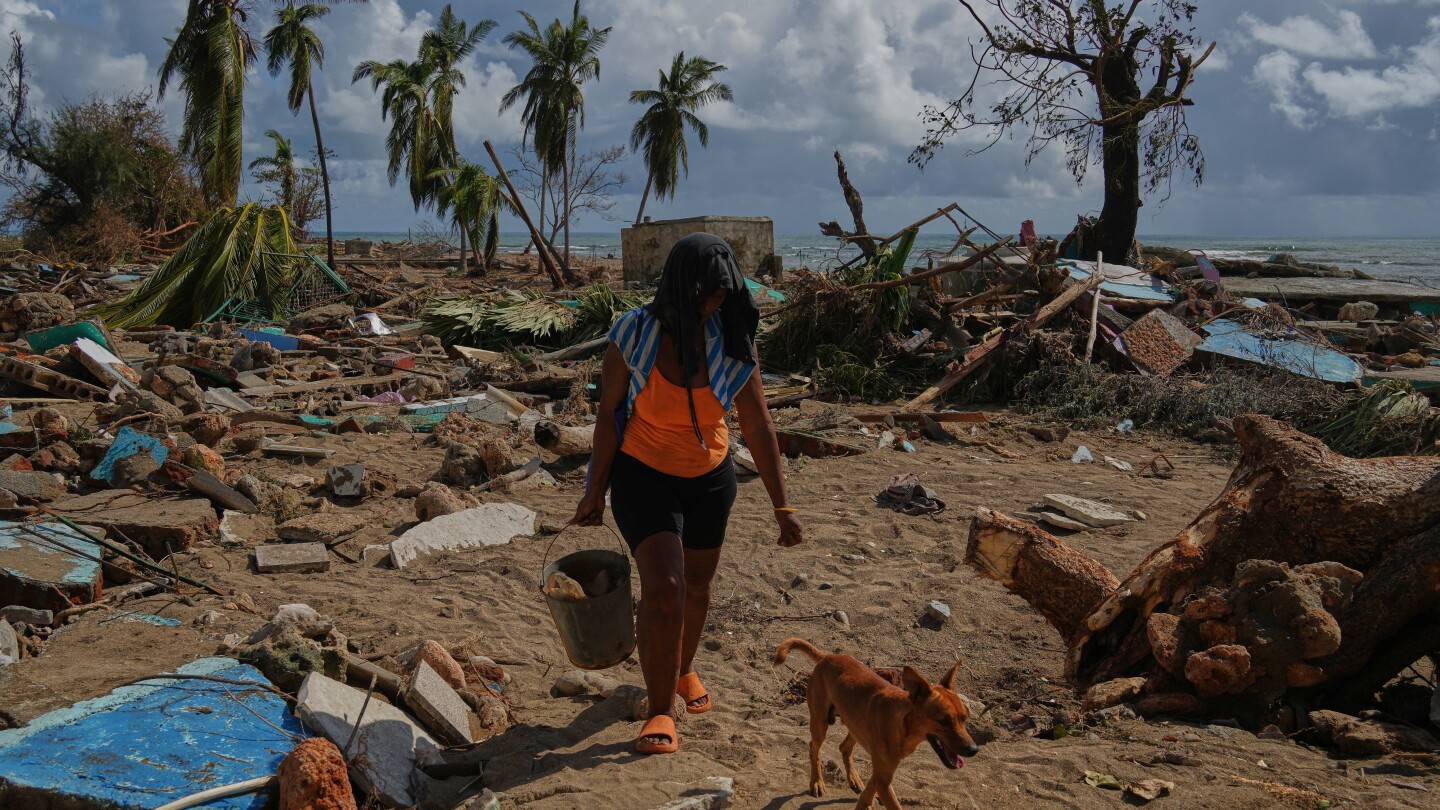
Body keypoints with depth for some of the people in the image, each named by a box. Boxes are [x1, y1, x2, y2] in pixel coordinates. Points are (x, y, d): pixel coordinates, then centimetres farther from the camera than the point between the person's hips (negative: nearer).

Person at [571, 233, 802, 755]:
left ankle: (683, 668, 46)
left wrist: (782, 506, -11)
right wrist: (595, 491, -5)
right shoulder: (634, 335, -19)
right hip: (644, 476, -3)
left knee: (697, 585, 16)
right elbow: (609, 414, -10)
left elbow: (758, 428, -10)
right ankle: (660, 712, -2)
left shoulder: (732, 343, -14)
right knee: (663, 586, -16)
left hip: (709, 477, 3)